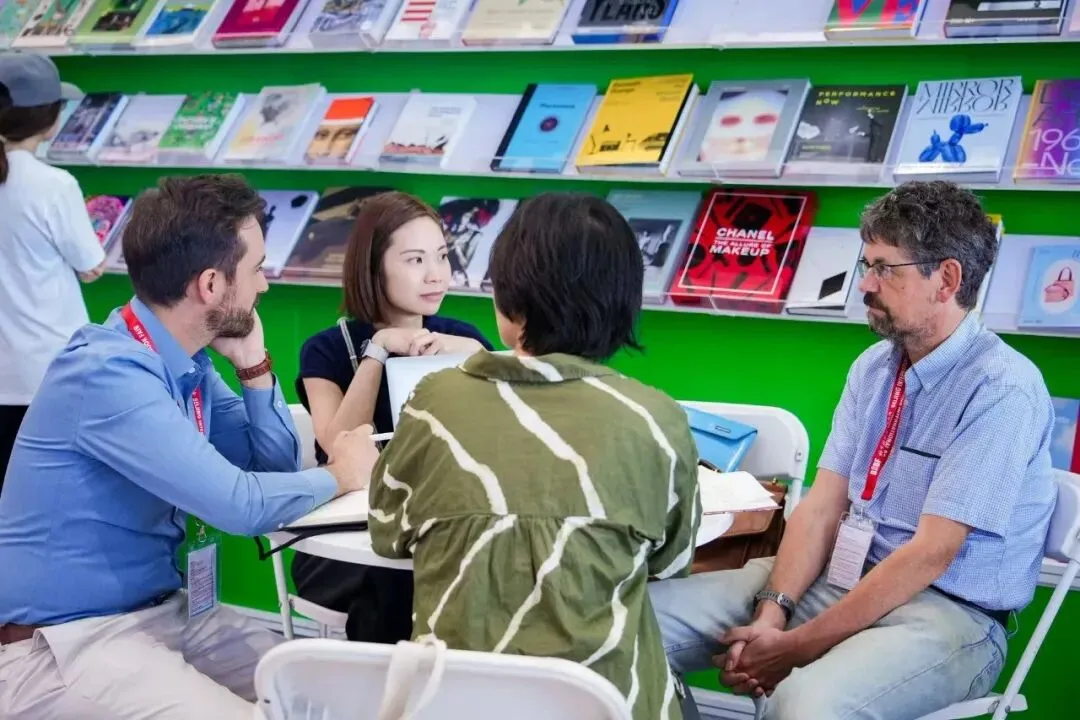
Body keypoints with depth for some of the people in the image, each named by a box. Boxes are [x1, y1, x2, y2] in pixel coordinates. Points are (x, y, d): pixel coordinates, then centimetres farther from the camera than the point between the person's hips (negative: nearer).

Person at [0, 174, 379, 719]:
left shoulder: (187, 361, 4)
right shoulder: (109, 373, -23)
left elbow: (275, 467, 10)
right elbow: (242, 504, -26)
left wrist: (253, 365, -2)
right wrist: (340, 476, -9)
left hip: (164, 610, 9)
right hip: (64, 641, -9)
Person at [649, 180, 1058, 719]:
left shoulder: (1003, 390, -15)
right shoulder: (872, 367, 9)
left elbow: (930, 553, -19)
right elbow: (821, 504, 3)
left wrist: (800, 646, -19)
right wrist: (773, 611, -14)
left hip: (944, 609, -7)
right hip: (836, 575, 7)